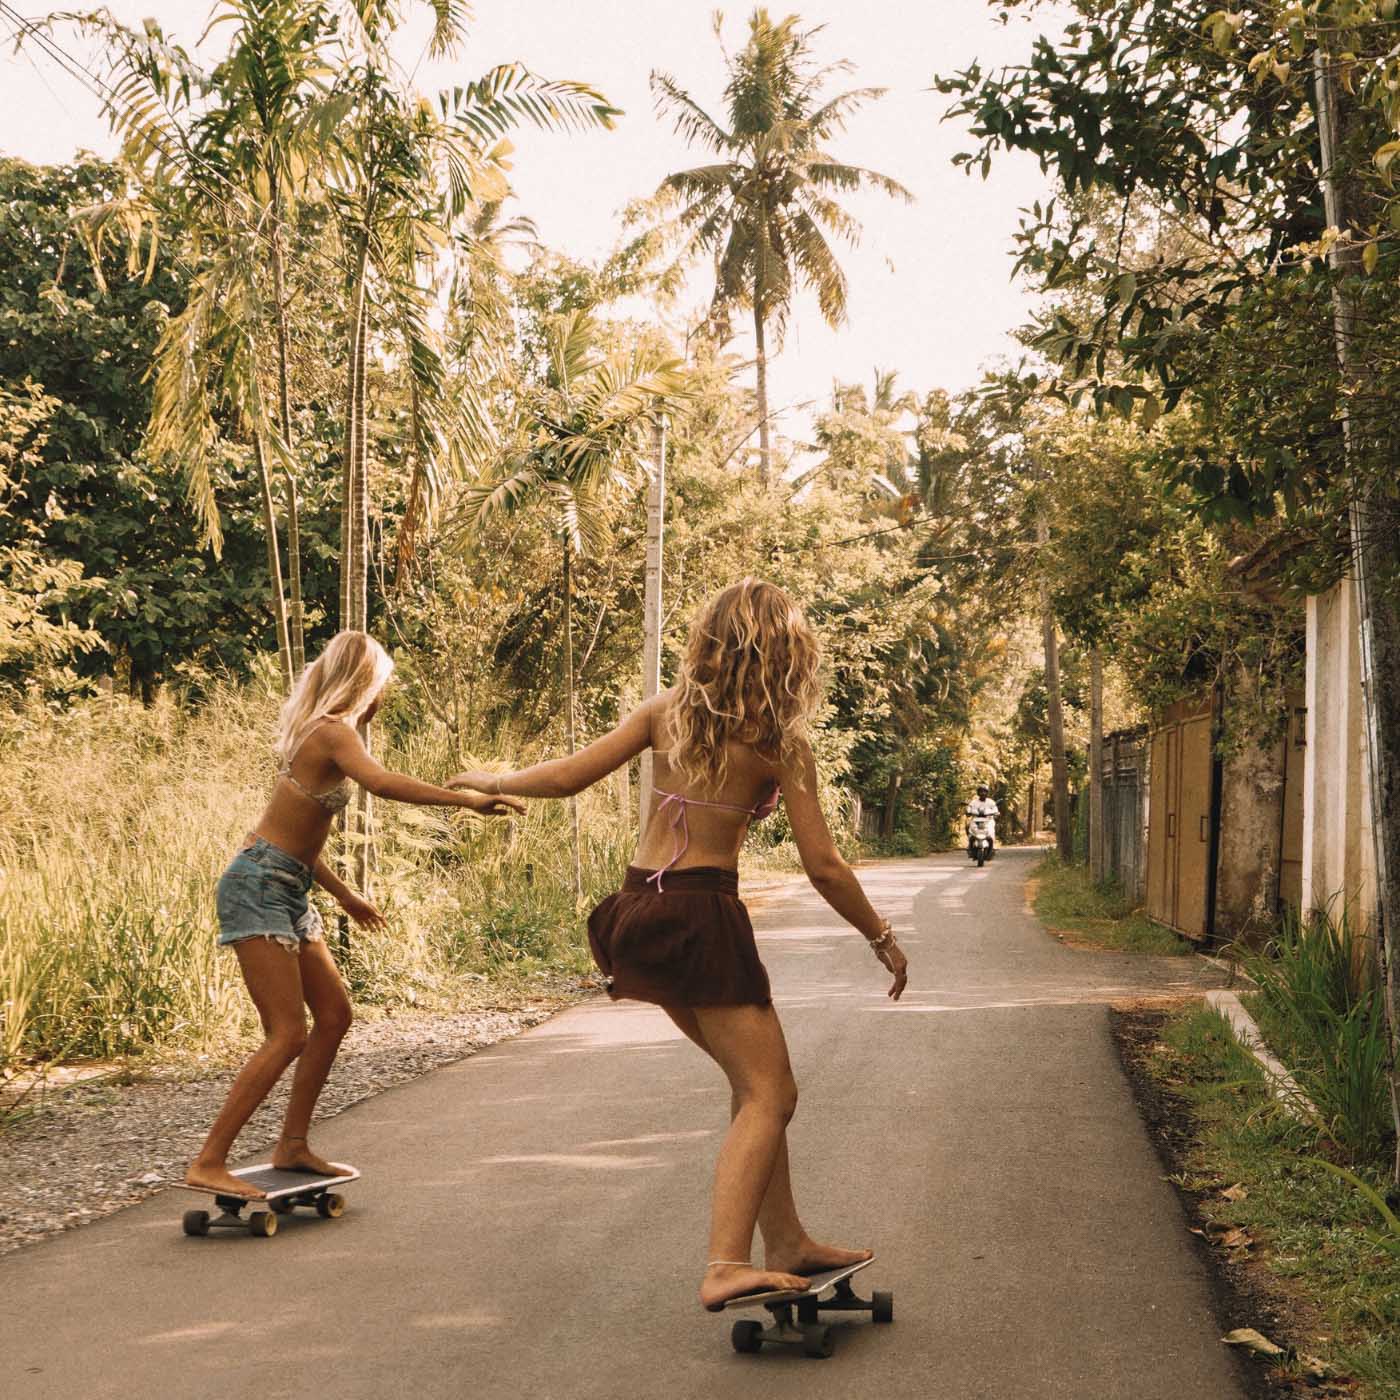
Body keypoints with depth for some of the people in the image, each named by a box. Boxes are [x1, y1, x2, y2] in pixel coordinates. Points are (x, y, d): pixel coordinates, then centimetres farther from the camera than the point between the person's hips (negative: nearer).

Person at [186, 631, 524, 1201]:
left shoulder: (321, 732, 17)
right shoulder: (334, 731, -12)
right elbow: (381, 781, -35)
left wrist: (344, 895, 29)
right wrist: (468, 799, -37)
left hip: (287, 892, 10)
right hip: (259, 887, -10)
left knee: (334, 1014, 12)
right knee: (288, 1035, -12)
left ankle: (292, 1146, 19)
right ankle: (208, 1163, -10)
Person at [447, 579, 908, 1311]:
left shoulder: (668, 710, 5)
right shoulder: (781, 742, -6)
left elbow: (565, 776, 2)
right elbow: (824, 867, -6)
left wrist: (493, 781, 19)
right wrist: (883, 939, 7)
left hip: (638, 912, 7)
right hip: (701, 915, -6)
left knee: (753, 1079, 18)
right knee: (768, 1094, -1)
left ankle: (786, 1242, 23)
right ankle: (725, 1265, -15)